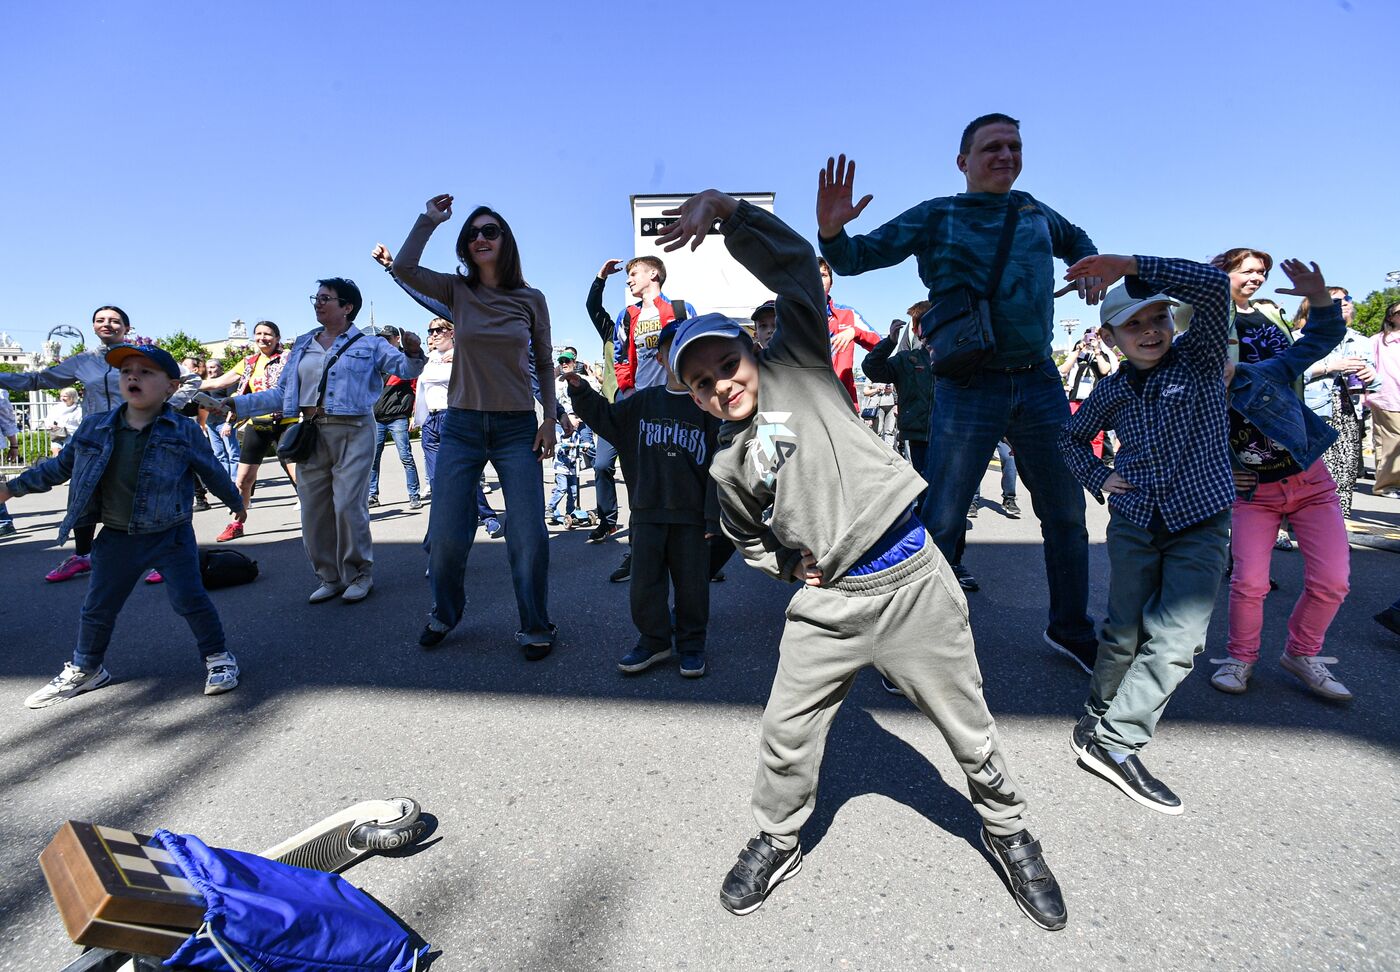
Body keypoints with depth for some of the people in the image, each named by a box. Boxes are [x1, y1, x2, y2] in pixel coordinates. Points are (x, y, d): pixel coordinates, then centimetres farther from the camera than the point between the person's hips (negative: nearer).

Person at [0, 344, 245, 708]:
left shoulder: (184, 431, -10)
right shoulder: (94, 428, -1)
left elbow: (213, 472, 2)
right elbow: (60, 466, 14)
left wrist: (236, 503, 12)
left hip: (171, 535, -4)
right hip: (116, 538, 4)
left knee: (190, 600, -2)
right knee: (97, 608, 15)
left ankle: (218, 657, 15)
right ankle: (84, 670, 35)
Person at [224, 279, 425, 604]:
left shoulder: (369, 344, 3)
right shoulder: (303, 345, 15)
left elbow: (405, 368, -5)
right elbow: (281, 393, 14)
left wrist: (413, 353, -27)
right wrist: (237, 404, 4)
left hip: (352, 433, -5)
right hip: (311, 433, 5)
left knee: (348, 505, -9)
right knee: (314, 510, 7)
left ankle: (360, 574, 9)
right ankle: (330, 578, 21)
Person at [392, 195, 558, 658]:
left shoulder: (531, 299, 3)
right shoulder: (458, 291, 5)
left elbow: (544, 364, 7)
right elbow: (403, 269, -10)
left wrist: (549, 420, 1)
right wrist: (429, 219, -3)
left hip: (517, 428, -1)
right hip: (462, 425, 1)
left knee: (529, 536, -3)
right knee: (446, 534, 6)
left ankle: (535, 627, 16)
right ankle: (445, 613, 32)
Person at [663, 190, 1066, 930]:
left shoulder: (794, 362, 0)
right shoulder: (727, 466, 8)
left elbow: (791, 260, -5)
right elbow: (750, 540, 23)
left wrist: (718, 205, -16)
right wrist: (792, 565, 4)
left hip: (913, 578, -2)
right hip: (829, 599, 3)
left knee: (968, 729, 13)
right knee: (787, 734, 7)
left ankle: (1009, 834, 41)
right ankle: (776, 843, 36)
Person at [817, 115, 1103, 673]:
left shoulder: (1036, 214, 15)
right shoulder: (936, 217, 1)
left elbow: (1077, 241, 36)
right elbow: (858, 259, -3)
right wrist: (831, 233, -23)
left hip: (1040, 382, 5)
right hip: (969, 387, -5)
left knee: (1066, 515, 13)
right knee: (940, 523, -5)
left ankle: (1070, 629, 33)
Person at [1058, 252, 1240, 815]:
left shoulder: (1199, 358, -3)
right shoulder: (1111, 391, 5)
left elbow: (1214, 285, -20)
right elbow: (1071, 436, 21)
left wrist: (1128, 265, -19)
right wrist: (1098, 478, 4)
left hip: (1200, 522, -2)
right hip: (1133, 521, 2)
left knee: (1177, 638, -12)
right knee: (1125, 633, 5)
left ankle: (1110, 738, -2)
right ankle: (1108, 731, 21)